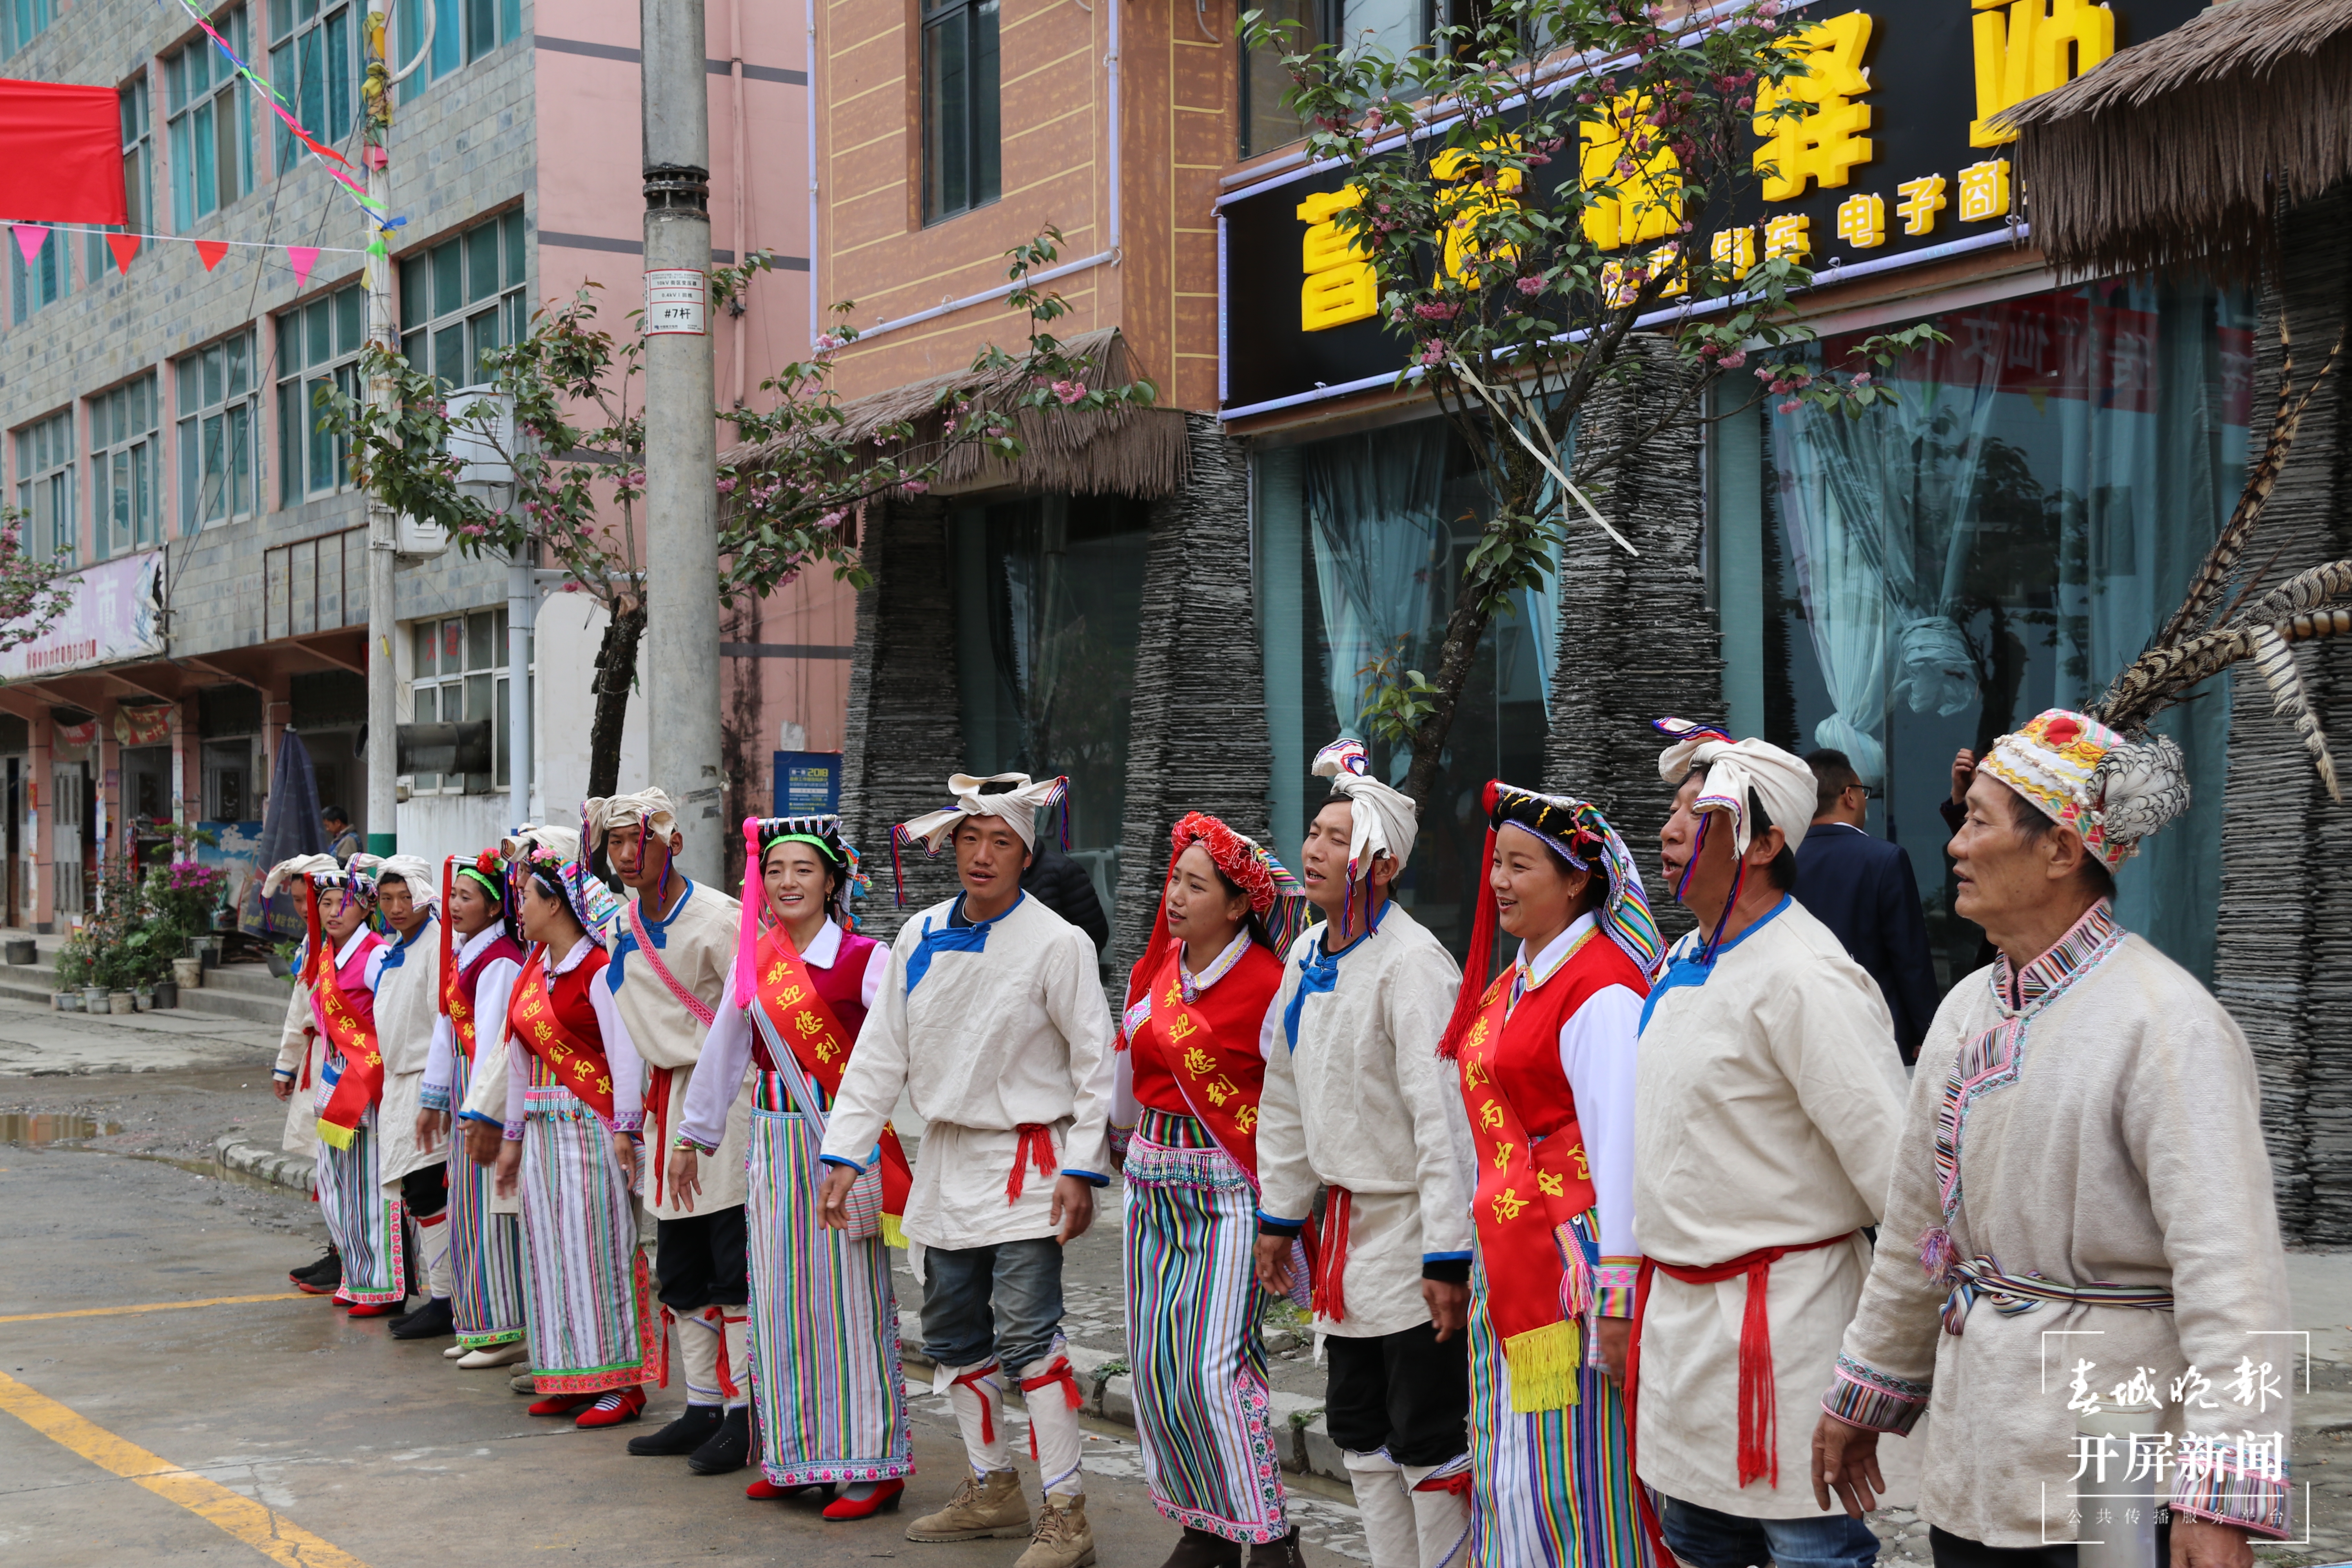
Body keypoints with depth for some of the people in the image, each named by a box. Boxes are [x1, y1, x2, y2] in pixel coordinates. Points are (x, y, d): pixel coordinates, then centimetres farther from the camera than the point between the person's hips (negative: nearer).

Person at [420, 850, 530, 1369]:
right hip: (465, 1087, 10)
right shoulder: (459, 952, 14)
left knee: (490, 1209, -6)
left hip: (494, 1091, -10)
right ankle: (476, 1325, 23)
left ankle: (506, 1330, 0)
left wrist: (484, 1113, -24)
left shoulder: (499, 961, -15)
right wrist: (435, 1099, 20)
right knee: (467, 1208, 14)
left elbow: (493, 1042, -20)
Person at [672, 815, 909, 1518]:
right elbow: (723, 1051, 18)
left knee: (850, 1294, -3)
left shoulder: (865, 959, -7)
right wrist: (693, 1136, 22)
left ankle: (871, 1463, 5)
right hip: (774, 1142, 5)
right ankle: (795, 1456, 20)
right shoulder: (754, 960, 10)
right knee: (781, 1297, 9)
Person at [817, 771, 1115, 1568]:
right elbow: (880, 1051, 9)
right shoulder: (919, 936, 5)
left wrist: (1082, 1170, -12)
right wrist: (846, 1153, 4)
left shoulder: (1057, 944, -10)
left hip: (1025, 1165, -6)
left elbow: (1095, 1062, -8)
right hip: (946, 1162, 6)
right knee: (953, 1338, 13)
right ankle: (992, 1488, 29)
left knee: (1028, 1337, -11)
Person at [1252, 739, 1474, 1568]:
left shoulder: (1411, 963, -18)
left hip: (1413, 1228, -9)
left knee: (1427, 1439, -2)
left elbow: (1443, 1116, -21)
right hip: (1347, 1220, 9)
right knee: (1358, 1426, 16)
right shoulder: (1307, 955, 8)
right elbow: (1287, 1098, 17)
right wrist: (1279, 1214, 18)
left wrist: (1448, 1256, -23)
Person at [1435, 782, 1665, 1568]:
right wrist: (1472, 1261, 20)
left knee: (1570, 1479, -4)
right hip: (1505, 1255, 9)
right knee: (1506, 1473, 13)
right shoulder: (1509, 985, 16)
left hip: (1572, 1253, -9)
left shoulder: (1601, 988, -14)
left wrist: (1617, 1291, -21)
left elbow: (1620, 1143, -18)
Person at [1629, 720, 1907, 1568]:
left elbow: (1893, 1162, -22)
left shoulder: (1803, 979, -19)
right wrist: (1632, 1296, 21)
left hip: (1781, 1320, -9)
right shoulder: (1683, 964, 10)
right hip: (1677, 1307, 9)